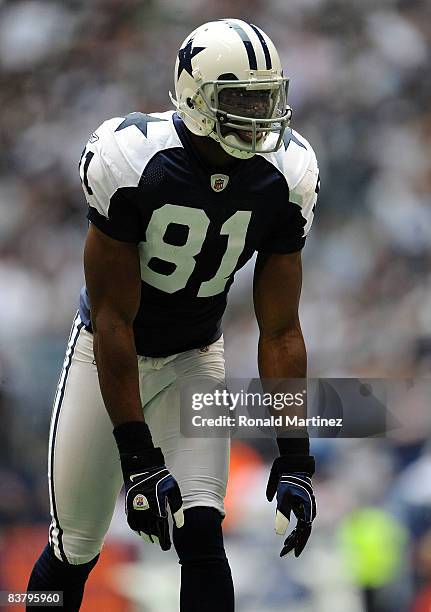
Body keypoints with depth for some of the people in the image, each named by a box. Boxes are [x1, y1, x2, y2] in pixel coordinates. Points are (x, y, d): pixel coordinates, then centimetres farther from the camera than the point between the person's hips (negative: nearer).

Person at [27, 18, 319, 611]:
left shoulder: (284, 179, -16)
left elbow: (281, 331, -9)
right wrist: (138, 458, -26)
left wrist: (294, 458, -15)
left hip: (196, 360, 3)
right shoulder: (133, 161, -28)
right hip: (109, 356, -2)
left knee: (202, 535, -15)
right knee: (75, 550, 3)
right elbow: (113, 319, -24)